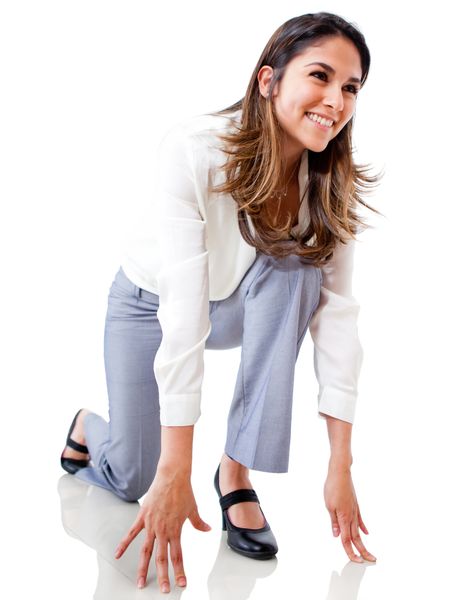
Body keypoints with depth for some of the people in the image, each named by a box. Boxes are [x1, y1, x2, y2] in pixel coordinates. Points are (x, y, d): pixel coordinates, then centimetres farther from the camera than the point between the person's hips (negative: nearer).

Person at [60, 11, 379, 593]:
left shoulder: (331, 185, -21)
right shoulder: (196, 149, -34)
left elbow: (337, 313, -22)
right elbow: (184, 305, -39)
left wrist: (340, 464, -27)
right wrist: (175, 472, -39)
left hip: (245, 306, 3)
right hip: (151, 300, -2)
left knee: (295, 267, -30)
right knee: (136, 480, -8)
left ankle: (237, 469, -20)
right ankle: (87, 426, 30)